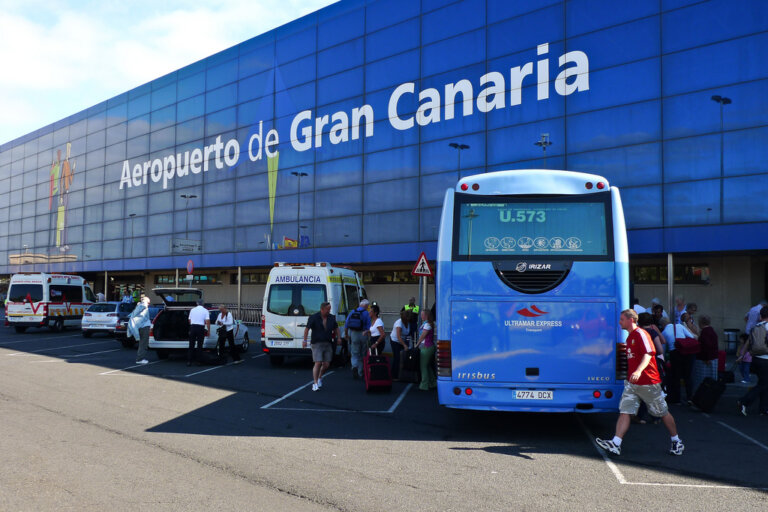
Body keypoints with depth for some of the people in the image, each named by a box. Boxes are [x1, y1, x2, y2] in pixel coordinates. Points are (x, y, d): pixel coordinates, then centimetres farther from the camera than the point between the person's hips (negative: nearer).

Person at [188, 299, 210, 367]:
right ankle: (198, 361, 4)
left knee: (191, 345, 6)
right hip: (200, 328, -2)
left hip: (193, 327, 2)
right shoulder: (205, 311, -1)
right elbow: (207, 321, -8)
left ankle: (189, 361, 2)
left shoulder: (192, 310, 9)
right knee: (199, 345, 4)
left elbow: (189, 320, 15)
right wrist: (208, 331, -3)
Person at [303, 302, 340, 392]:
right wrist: (305, 340, -10)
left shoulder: (331, 318, 8)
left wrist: (338, 338, 13)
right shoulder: (314, 317, -5)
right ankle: (315, 383, -5)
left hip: (328, 344, 4)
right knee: (318, 363, -12)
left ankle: (320, 378, 30)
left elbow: (336, 328, 22)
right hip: (317, 344, -4)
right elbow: (307, 328, -4)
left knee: (326, 365, 3)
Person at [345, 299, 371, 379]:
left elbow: (346, 324, 7)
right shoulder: (366, 313, -6)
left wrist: (346, 334, 17)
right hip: (362, 335, -2)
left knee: (354, 353, 7)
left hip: (353, 334, 2)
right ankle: (360, 372, 15)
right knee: (362, 354, 11)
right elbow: (369, 327, -10)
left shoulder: (352, 312, 5)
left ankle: (354, 367, -19)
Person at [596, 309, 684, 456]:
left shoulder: (641, 334, -13)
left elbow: (648, 354, -25)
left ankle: (677, 442, 25)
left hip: (649, 383, -8)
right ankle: (615, 444, -13)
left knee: (662, 412, 8)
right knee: (624, 411, -6)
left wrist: (639, 371, -39)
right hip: (632, 383, 8)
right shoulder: (629, 337, 15)